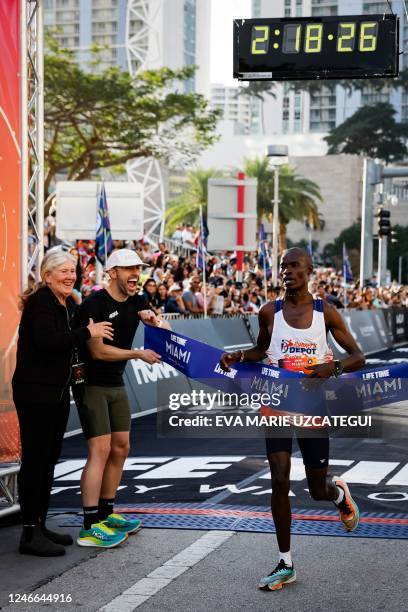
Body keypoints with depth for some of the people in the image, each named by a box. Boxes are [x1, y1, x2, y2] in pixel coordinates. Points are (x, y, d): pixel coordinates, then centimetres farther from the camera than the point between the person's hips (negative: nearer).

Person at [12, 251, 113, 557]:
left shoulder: (69, 304, 12)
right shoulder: (40, 302, -14)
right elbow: (46, 341, -28)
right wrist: (87, 332, -25)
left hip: (59, 391, 9)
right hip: (35, 391, -9)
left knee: (49, 458, 13)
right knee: (35, 459, -5)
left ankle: (40, 525, 22)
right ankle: (30, 534, -1)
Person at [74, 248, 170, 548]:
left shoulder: (136, 302, 6)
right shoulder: (94, 304, -17)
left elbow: (168, 332, 7)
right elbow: (98, 351, -21)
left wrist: (154, 320, -15)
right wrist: (139, 354, -17)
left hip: (116, 385, 8)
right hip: (91, 385, -8)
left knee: (121, 448, 11)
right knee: (101, 450, -14)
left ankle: (106, 514, 23)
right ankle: (90, 528, -14)